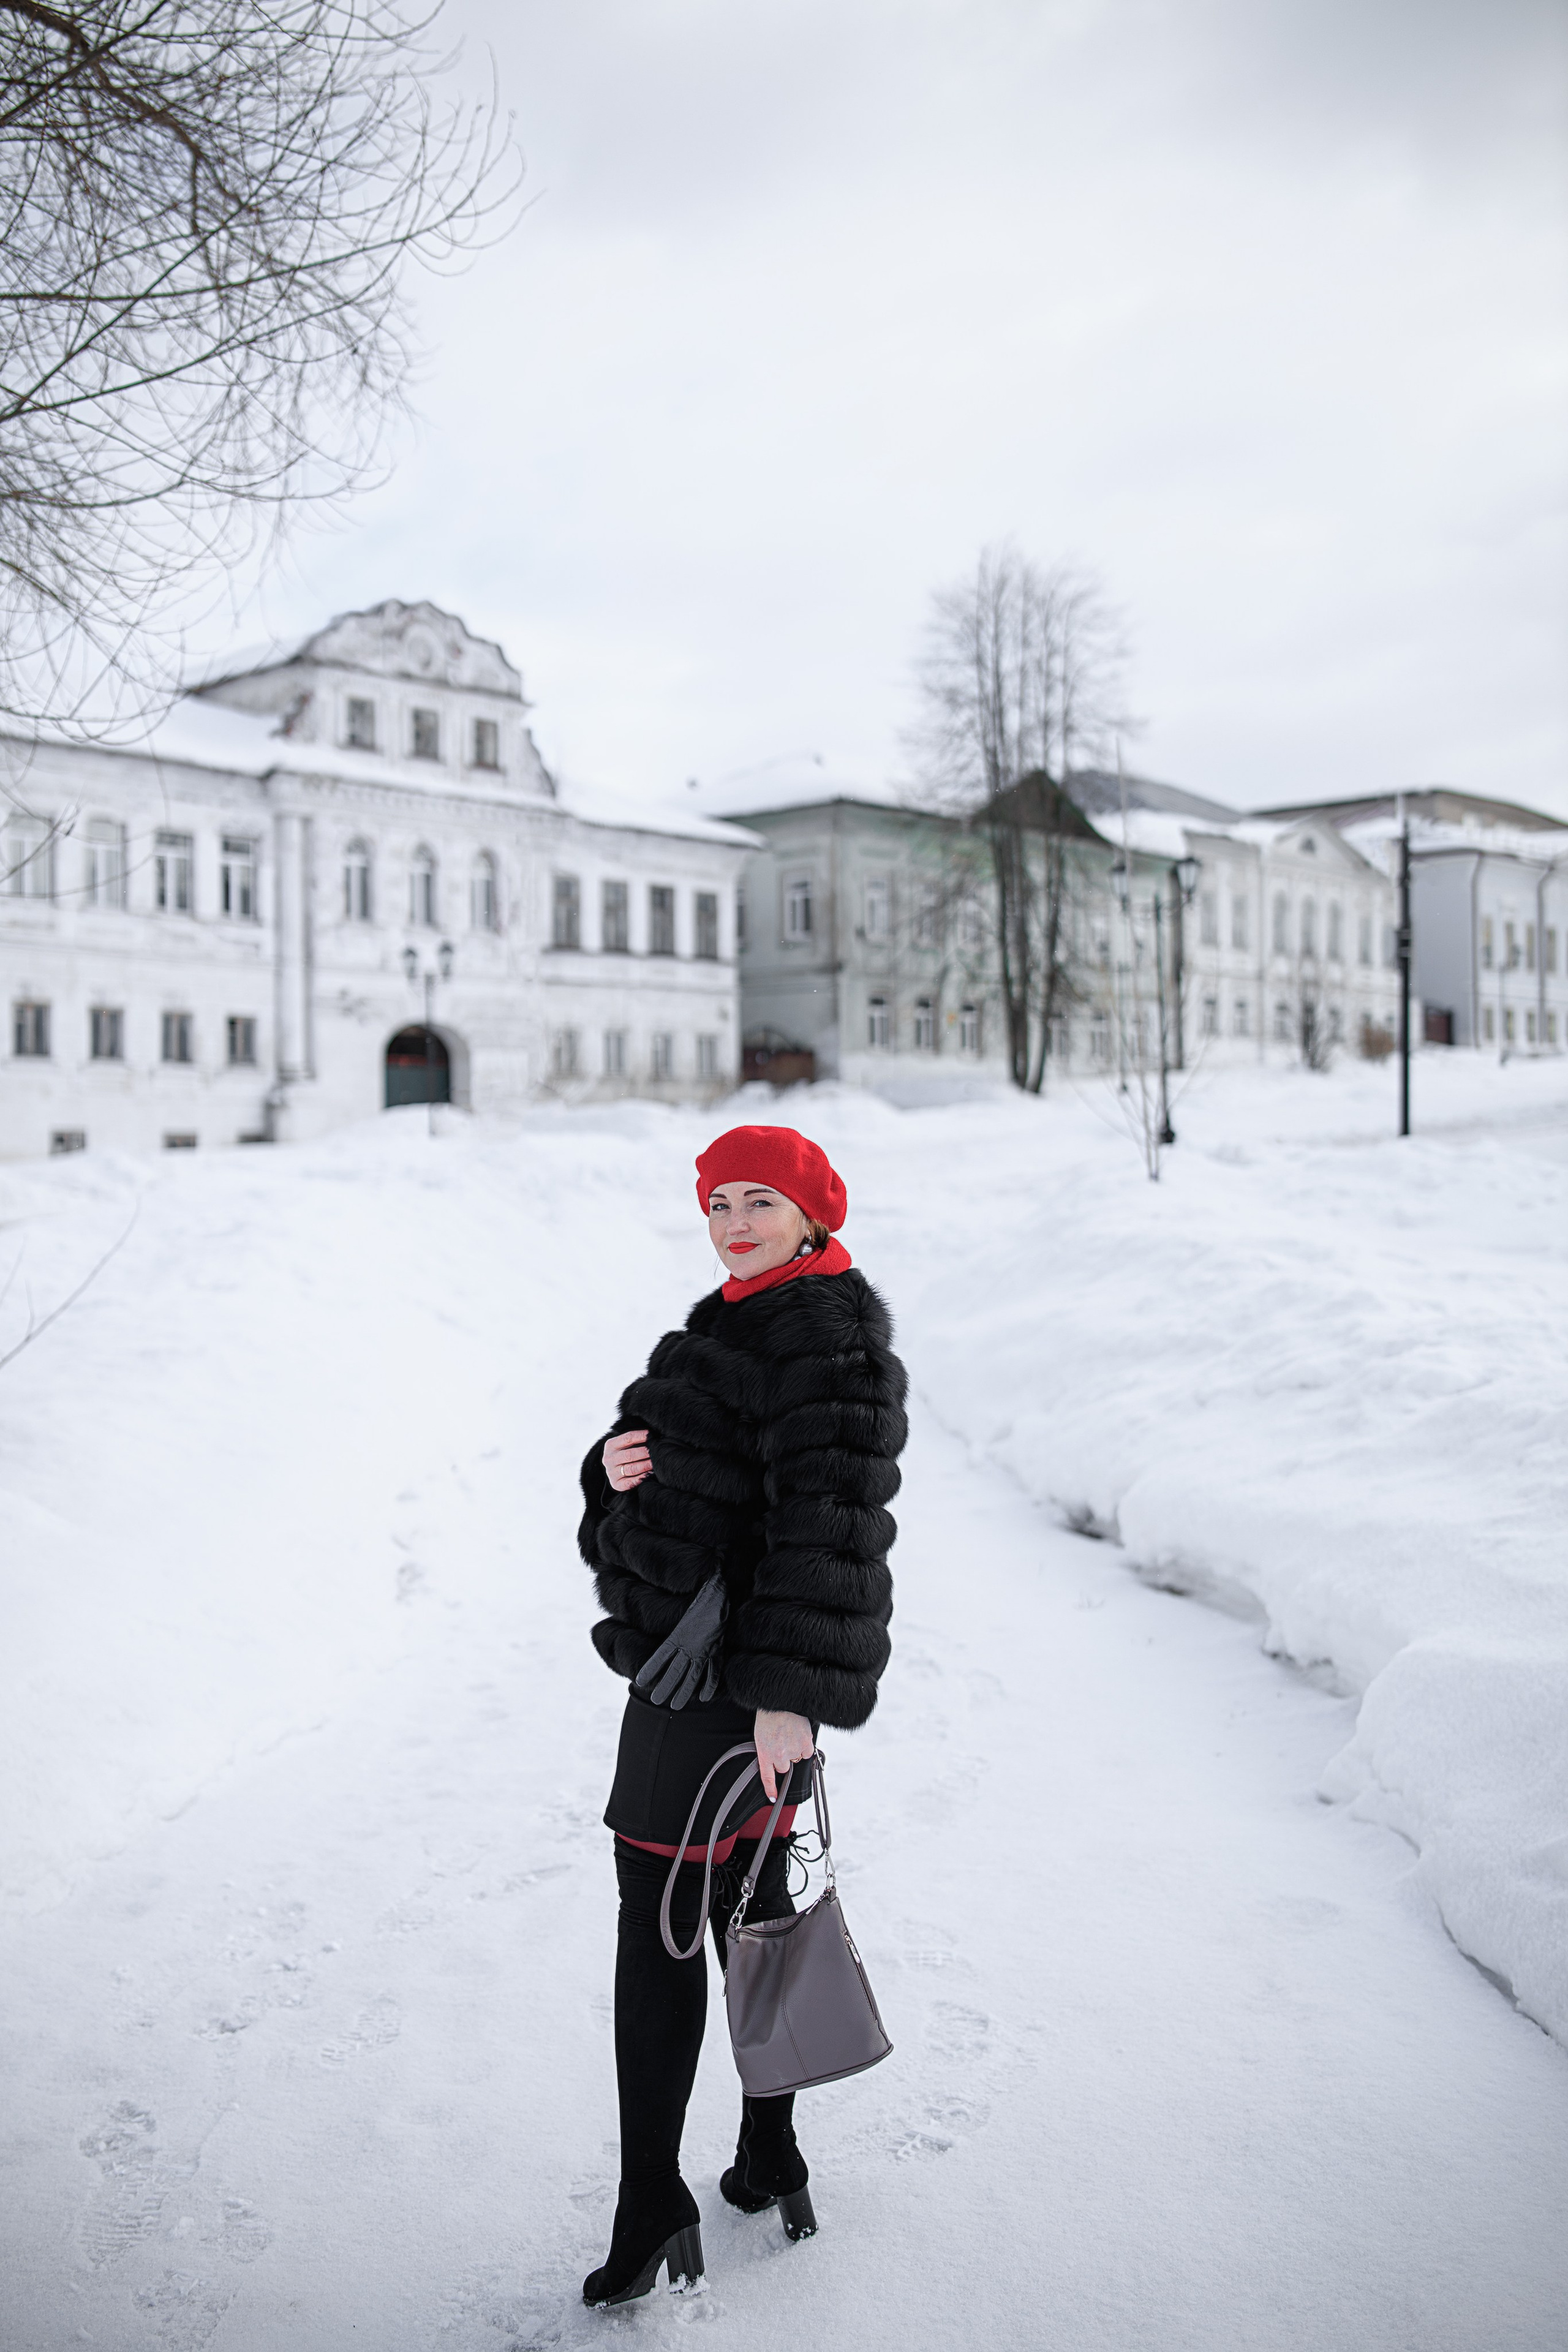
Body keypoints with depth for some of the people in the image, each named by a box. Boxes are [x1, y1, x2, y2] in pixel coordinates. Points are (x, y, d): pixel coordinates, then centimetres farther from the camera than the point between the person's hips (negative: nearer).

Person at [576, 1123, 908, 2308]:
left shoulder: (826, 1335, -16)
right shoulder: (740, 1321, 15)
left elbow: (829, 1522, -23)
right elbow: (682, 1468, 19)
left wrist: (790, 1691, -27)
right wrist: (616, 1465, -4)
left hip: (727, 1676, -10)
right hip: (693, 1663, 10)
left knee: (659, 1917, -2)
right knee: (748, 1906, 17)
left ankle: (655, 2207, 7)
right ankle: (769, 2155, 30)